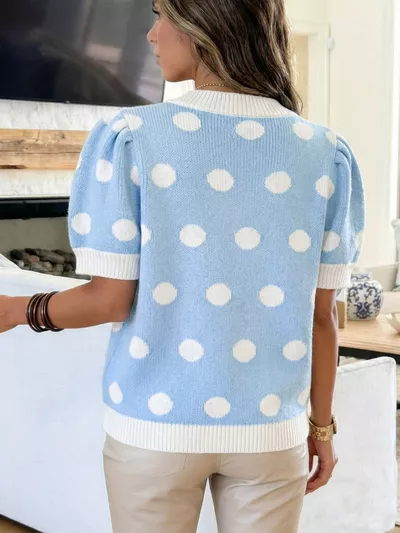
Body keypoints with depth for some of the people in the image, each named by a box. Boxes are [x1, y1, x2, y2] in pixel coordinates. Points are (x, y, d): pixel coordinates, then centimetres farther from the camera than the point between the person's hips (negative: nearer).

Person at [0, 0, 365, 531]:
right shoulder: (326, 153, -5)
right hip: (271, 428, 2)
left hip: (156, 424, -1)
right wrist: (321, 424, 11)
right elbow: (321, 314, -2)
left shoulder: (130, 137, -12)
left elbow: (111, 299, -10)